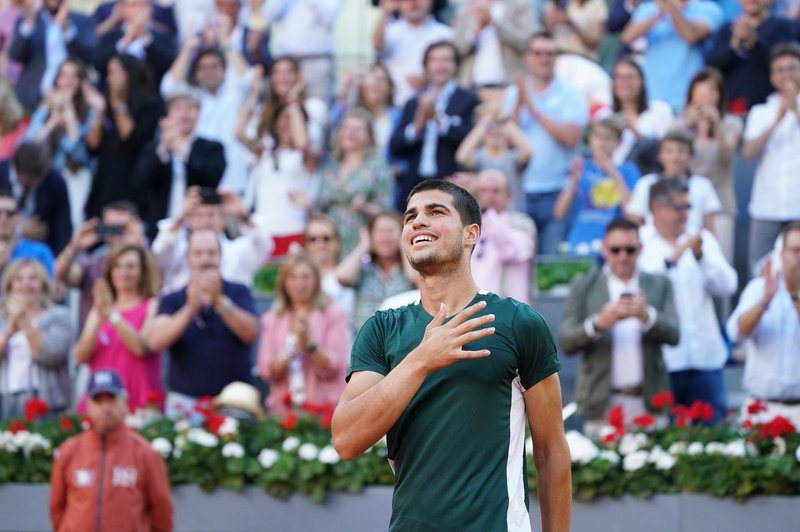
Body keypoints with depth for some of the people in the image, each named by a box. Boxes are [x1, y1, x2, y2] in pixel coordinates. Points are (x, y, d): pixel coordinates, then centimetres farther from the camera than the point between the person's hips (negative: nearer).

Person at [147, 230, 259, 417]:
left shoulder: (238, 293, 7)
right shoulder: (172, 301, 8)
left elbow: (251, 333, -10)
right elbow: (155, 342, -9)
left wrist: (219, 302, -25)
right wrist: (190, 309, -23)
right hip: (184, 400, 0)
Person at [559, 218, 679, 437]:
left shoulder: (659, 285, 12)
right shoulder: (583, 287, 8)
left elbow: (672, 335, 2)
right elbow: (565, 342, 0)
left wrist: (647, 316, -19)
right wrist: (598, 323, -19)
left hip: (649, 403, 1)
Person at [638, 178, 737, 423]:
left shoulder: (702, 239, 14)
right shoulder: (639, 241, 1)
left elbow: (727, 286, 5)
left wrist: (701, 256, -9)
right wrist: (672, 258, -23)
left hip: (705, 357, 4)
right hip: (660, 360, -4)